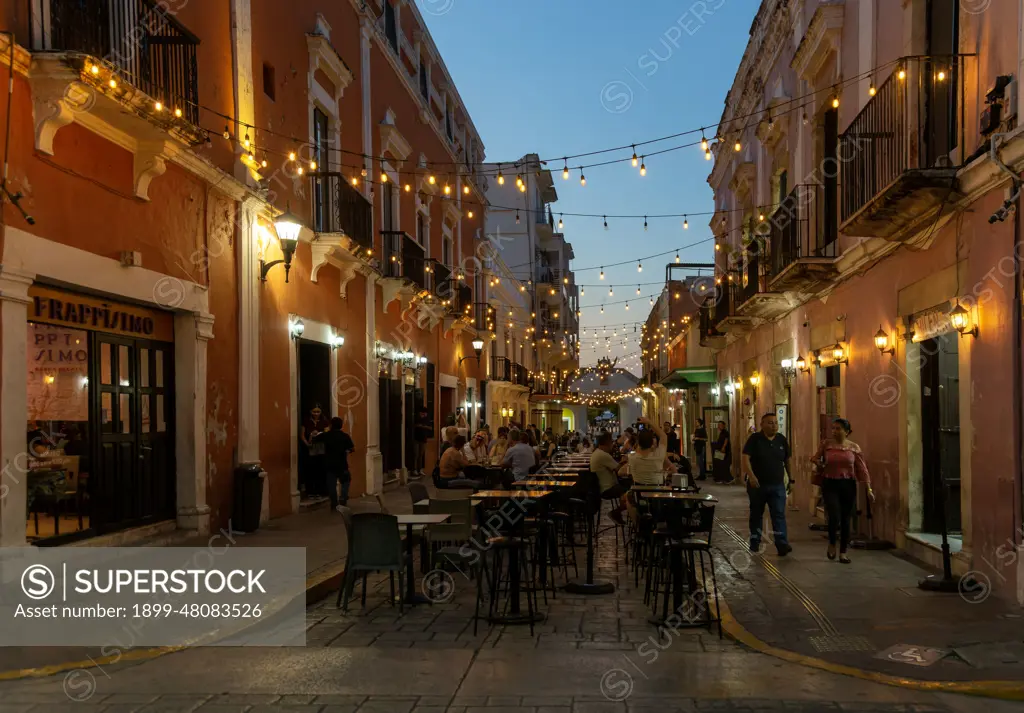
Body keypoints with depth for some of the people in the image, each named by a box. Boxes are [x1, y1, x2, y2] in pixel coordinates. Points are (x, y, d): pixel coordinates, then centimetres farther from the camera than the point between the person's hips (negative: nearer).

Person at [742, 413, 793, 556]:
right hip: (757, 484, -2)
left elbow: (788, 459, 16)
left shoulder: (781, 440, 6)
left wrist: (791, 478, 15)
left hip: (777, 485, 2)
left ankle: (782, 544, -14)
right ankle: (755, 543, 23)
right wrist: (751, 475, -29)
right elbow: (746, 458, -17)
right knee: (756, 514, 11)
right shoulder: (754, 439, -7)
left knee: (779, 514, -8)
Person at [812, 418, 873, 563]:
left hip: (848, 485, 1)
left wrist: (868, 488, -4)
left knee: (845, 520, 6)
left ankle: (843, 553, 19)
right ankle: (831, 544, 16)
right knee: (834, 517, -14)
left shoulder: (854, 447, 1)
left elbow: (862, 468, 0)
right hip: (830, 485, -1)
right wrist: (818, 462, -6)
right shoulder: (825, 445, 0)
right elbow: (815, 459, 16)